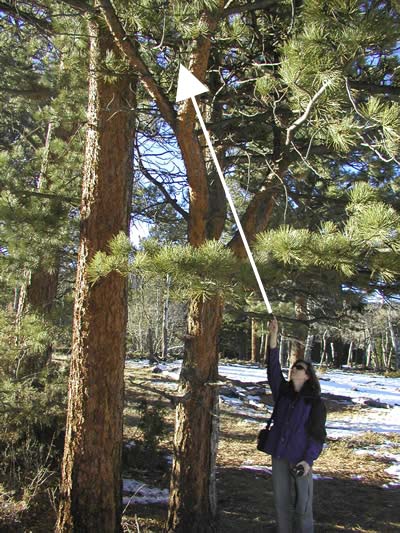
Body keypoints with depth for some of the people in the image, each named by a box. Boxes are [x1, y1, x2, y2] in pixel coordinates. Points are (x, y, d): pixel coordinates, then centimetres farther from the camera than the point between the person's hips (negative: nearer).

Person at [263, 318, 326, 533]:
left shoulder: (315, 402, -4)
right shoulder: (283, 392, 6)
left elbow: (318, 434, -5)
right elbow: (273, 368, -5)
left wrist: (308, 460, -16)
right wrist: (273, 336, -14)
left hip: (300, 459, -4)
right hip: (279, 456, 4)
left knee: (302, 505, 0)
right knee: (281, 502, 11)